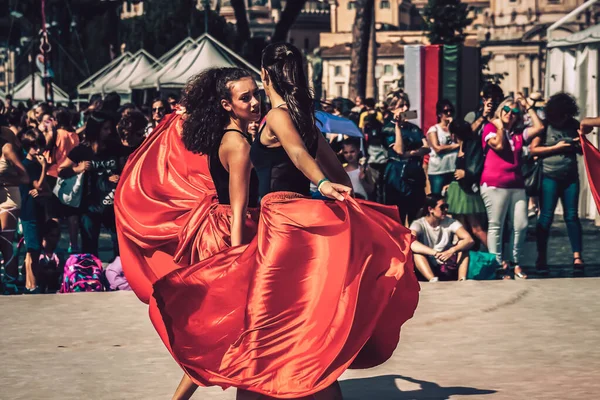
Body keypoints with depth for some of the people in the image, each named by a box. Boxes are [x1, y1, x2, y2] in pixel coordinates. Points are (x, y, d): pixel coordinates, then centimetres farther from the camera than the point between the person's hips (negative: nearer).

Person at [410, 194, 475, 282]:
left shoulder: (450, 222, 0)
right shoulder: (418, 224, -7)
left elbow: (469, 240, -16)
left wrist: (452, 250, -36)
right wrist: (434, 253, -44)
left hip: (447, 268, 2)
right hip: (427, 269, -2)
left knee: (462, 244, -16)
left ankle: (462, 280, -33)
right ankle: (433, 281, -48)